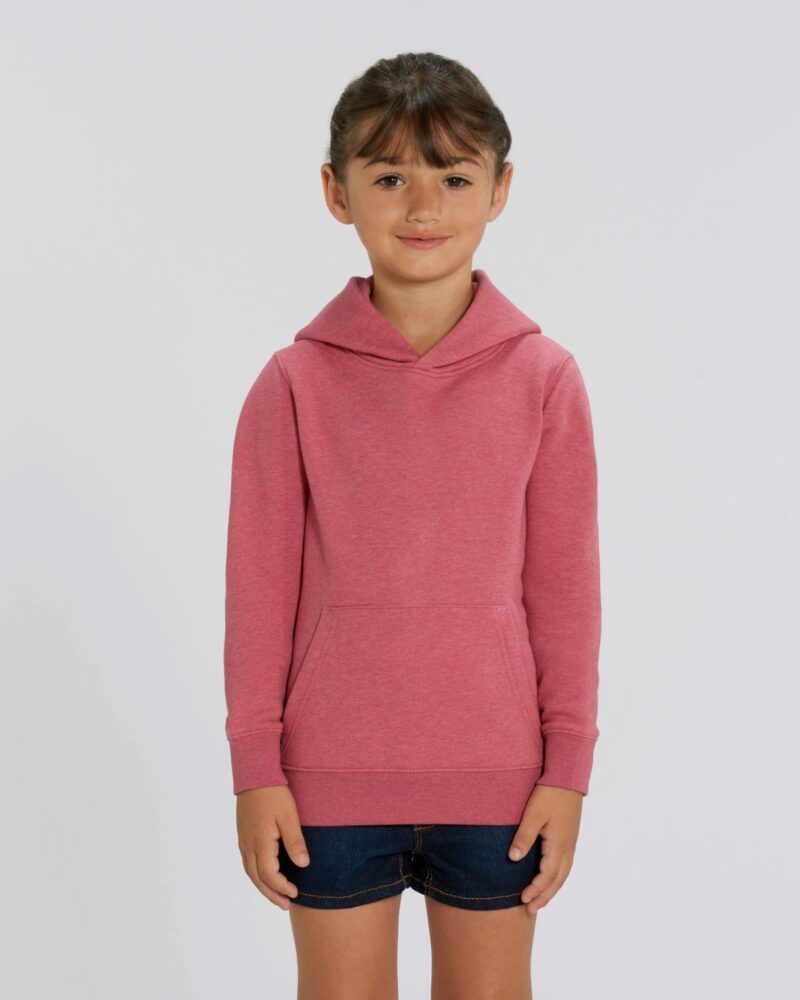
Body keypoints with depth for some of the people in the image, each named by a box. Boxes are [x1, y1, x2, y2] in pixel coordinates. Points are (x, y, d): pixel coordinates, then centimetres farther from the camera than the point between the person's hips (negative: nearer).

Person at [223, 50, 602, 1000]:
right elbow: (259, 586, -1)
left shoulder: (546, 378, -3)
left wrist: (568, 767, 0)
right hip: (331, 779, 0)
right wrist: (255, 770, -1)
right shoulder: (294, 382, -5)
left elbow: (564, 585, 0)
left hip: (498, 778, 1)